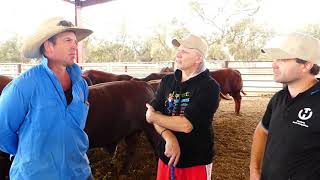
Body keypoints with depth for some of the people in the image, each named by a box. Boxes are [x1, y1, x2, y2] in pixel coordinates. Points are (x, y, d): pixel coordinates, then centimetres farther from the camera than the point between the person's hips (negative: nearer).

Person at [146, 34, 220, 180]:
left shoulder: (209, 86, -17)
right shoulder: (167, 81, 1)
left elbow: (186, 125, -23)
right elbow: (153, 114, -5)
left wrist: (154, 116, -10)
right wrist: (169, 137, -22)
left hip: (196, 161, -4)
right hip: (166, 156, 4)